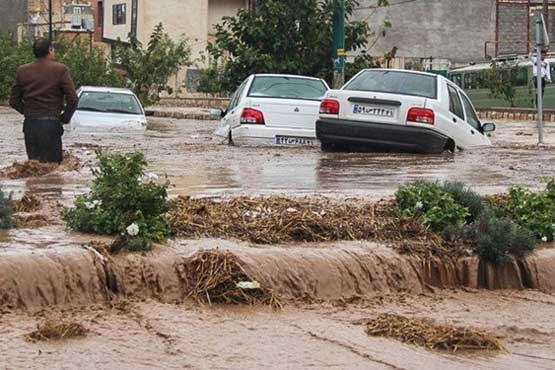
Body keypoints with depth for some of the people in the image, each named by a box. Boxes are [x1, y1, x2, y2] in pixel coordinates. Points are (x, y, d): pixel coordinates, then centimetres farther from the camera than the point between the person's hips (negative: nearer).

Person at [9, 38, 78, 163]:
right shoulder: (60, 70, -6)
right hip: (51, 124, -4)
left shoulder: (22, 71, 6)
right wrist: (65, 118, 6)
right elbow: (72, 100, -9)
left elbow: (14, 101, 8)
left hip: (29, 124, 4)